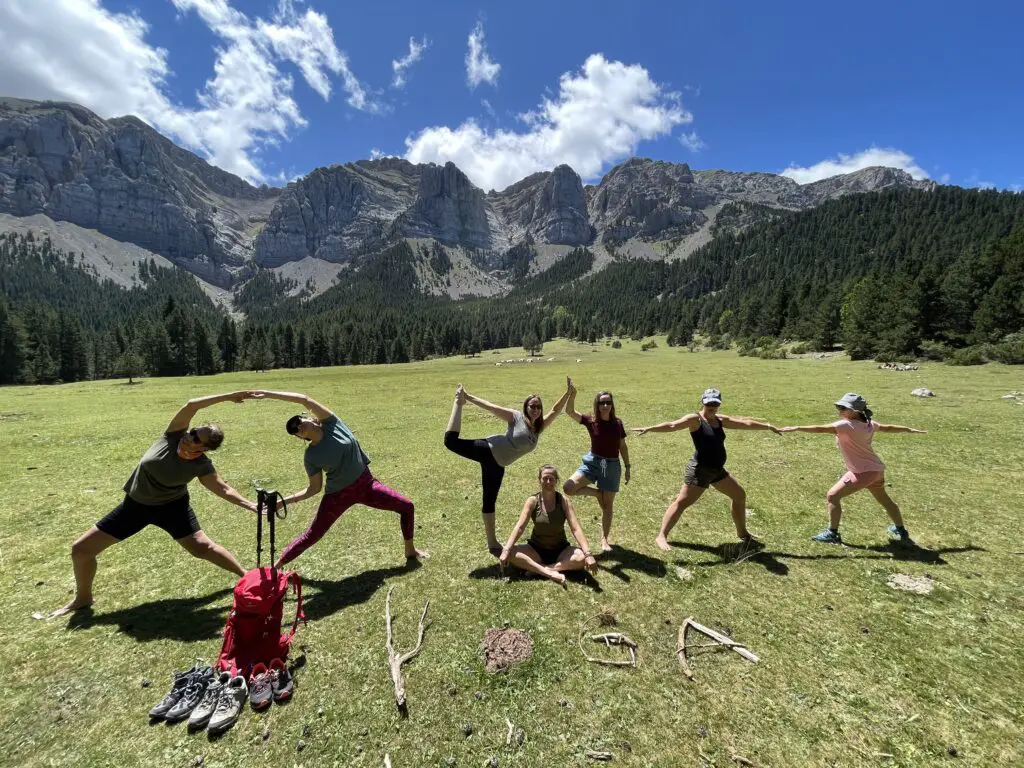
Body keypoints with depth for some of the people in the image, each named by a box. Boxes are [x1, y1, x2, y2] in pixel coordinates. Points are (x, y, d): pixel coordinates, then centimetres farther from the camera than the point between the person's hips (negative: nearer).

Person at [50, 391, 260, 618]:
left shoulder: (202, 465, -22)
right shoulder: (175, 436, -23)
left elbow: (222, 488, -15)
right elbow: (190, 406, -37)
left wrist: (250, 505, -26)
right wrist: (227, 397, -45)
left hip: (171, 505, -3)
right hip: (136, 504, 3)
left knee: (201, 546, -12)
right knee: (81, 548, 3)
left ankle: (246, 576, 2)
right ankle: (83, 598, 29)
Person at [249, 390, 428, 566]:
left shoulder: (331, 424, -13)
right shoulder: (311, 456, -10)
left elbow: (304, 399, -22)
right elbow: (315, 488, -2)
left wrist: (269, 394, -21)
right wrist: (286, 500, -10)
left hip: (365, 484, 1)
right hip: (338, 495, -1)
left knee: (407, 507, 0)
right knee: (312, 535, 4)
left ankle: (410, 550, 21)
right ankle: (276, 566, 29)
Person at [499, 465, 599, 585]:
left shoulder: (564, 501, -11)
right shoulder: (533, 501, -10)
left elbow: (576, 529, -17)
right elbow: (519, 527, -16)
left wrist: (588, 554, -30)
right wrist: (506, 550, -29)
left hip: (560, 550, 0)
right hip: (536, 549, 0)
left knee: (582, 558, -29)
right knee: (510, 553, -27)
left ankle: (537, 569, -27)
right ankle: (550, 573, -31)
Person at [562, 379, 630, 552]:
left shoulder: (618, 423, -2)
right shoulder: (591, 421, -9)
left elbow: (623, 446, 8)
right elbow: (569, 411, -21)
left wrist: (627, 468, 9)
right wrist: (572, 394, -37)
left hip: (612, 466, 1)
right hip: (593, 462, -1)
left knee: (608, 505, 9)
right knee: (568, 488, -20)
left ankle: (604, 540, 29)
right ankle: (597, 493, 6)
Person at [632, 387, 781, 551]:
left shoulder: (720, 420, 9)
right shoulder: (695, 419, -13)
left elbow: (745, 423, 19)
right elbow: (673, 425, -26)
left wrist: (767, 426, 23)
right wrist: (649, 428, -39)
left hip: (717, 470, 9)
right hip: (700, 470, -9)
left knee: (740, 495, 22)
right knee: (682, 502, -10)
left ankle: (742, 533, 42)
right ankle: (661, 536, -5)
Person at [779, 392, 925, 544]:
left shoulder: (846, 425, -23)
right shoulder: (869, 424, 4)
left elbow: (820, 428, -34)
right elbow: (888, 428, 21)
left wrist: (796, 428, -38)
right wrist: (909, 429, 39)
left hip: (863, 472, -10)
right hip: (877, 469, 10)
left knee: (832, 496, -6)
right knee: (884, 499, 30)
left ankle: (832, 534, -2)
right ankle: (901, 531, 52)